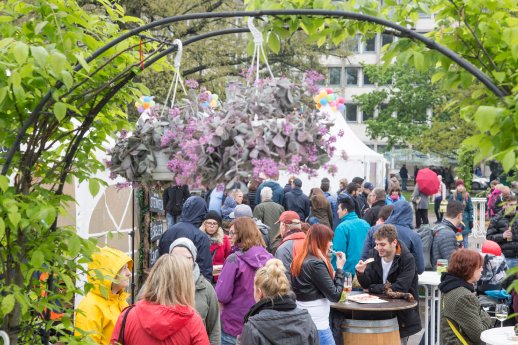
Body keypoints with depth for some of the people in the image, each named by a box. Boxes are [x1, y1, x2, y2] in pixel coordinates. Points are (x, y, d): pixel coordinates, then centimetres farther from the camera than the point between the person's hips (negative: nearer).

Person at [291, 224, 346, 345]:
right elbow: (335, 296, -14)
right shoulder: (316, 264, -17)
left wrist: (332, 275, 5)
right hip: (317, 325, -9)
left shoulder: (299, 260, 8)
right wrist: (340, 269, -5)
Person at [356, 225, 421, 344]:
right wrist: (361, 273, -22)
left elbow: (399, 288, -25)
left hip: (402, 315, -4)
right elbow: (367, 284, -1)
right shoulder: (374, 254, -1)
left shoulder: (407, 259, -17)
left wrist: (373, 288, -15)